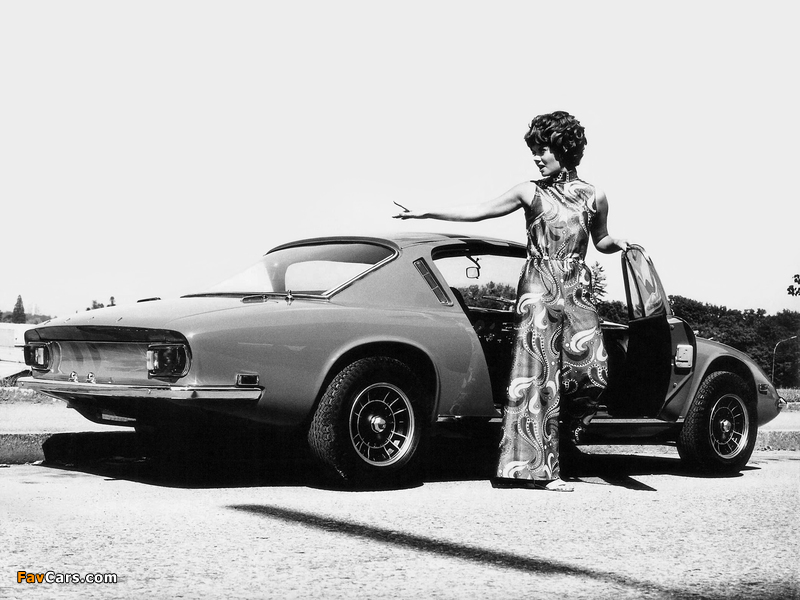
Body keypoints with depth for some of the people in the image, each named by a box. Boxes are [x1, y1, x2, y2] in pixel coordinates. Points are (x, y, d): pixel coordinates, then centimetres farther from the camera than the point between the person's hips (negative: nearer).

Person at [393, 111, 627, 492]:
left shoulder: (594, 198, 9)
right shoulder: (530, 192, 4)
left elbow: (600, 241, 24)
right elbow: (476, 212, 3)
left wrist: (617, 243, 2)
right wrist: (427, 213, -2)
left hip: (578, 293, 3)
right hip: (538, 290, -2)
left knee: (591, 371, -10)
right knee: (537, 375, -8)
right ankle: (538, 467, -5)